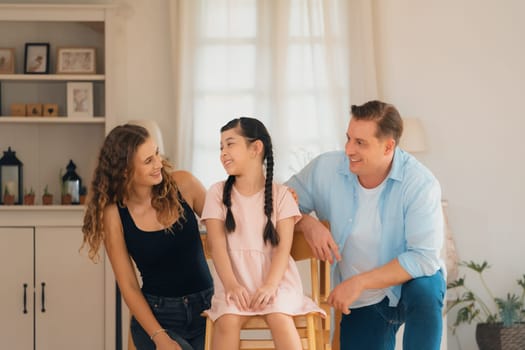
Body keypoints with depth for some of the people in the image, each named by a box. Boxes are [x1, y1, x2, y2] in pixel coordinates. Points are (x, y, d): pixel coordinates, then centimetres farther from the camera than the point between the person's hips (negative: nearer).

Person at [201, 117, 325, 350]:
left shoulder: (280, 194, 3)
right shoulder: (218, 193, 5)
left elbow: (283, 246, -5)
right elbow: (218, 244, -6)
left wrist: (270, 285, -22)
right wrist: (231, 285, -22)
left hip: (274, 277, -1)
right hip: (235, 278, 1)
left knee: (279, 318, -29)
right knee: (227, 320, -28)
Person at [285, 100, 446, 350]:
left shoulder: (421, 183, -21)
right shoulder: (326, 168, -10)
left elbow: (424, 257, -27)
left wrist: (359, 282, -29)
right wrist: (308, 224, -21)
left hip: (409, 283, -3)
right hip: (361, 304, 3)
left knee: (424, 289, -36)